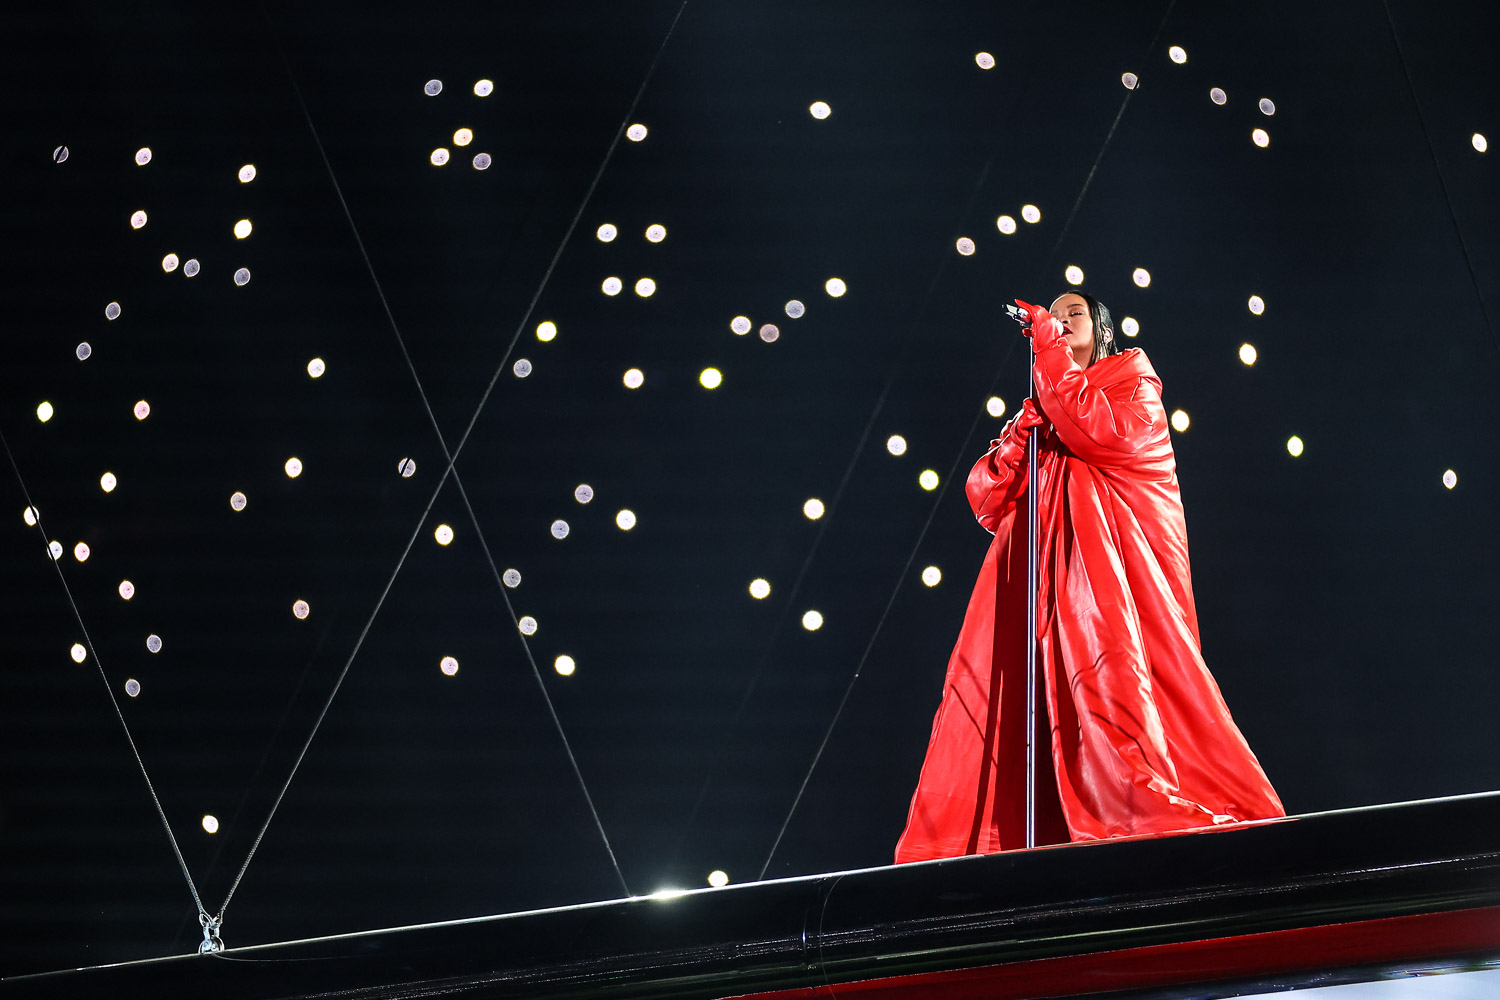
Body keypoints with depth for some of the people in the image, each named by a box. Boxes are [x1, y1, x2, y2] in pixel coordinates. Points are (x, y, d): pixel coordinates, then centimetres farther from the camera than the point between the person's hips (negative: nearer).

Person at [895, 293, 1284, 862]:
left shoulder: (1129, 373, 16)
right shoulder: (1043, 406, 30)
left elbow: (1106, 433, -9)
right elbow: (986, 499, 18)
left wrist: (1050, 351, -1)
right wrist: (1022, 432, 2)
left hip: (1114, 555, -5)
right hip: (1043, 567, 5)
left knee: (1116, 681, -24)